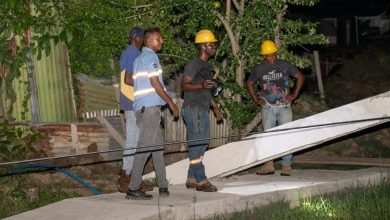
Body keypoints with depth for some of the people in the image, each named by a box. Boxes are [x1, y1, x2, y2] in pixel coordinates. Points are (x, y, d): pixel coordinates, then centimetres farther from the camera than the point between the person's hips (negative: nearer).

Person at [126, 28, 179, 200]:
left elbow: (129, 81, 21)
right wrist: (171, 103, -8)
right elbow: (155, 82, -14)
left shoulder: (139, 58, 21)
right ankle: (133, 189, -10)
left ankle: (163, 186, 14)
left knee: (158, 146, 12)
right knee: (145, 147, -9)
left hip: (142, 108, 10)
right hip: (150, 107, -10)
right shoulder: (150, 56, -7)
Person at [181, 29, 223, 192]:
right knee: (197, 145, -8)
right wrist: (202, 85, -34)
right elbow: (184, 85, -18)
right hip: (193, 109, -10)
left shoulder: (205, 65, 18)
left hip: (202, 110, 10)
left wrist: (215, 107, 25)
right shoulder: (193, 64, -11)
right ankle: (200, 180, -6)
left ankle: (192, 179, 17)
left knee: (202, 144, 11)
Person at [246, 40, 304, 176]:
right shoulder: (259, 69, 3)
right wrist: (256, 99, 9)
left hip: (284, 106, -1)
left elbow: (300, 77, 8)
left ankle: (286, 166, 1)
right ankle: (268, 165, 8)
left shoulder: (285, 66, 0)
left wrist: (294, 95, 2)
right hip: (267, 107, 2)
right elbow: (249, 84, 18)